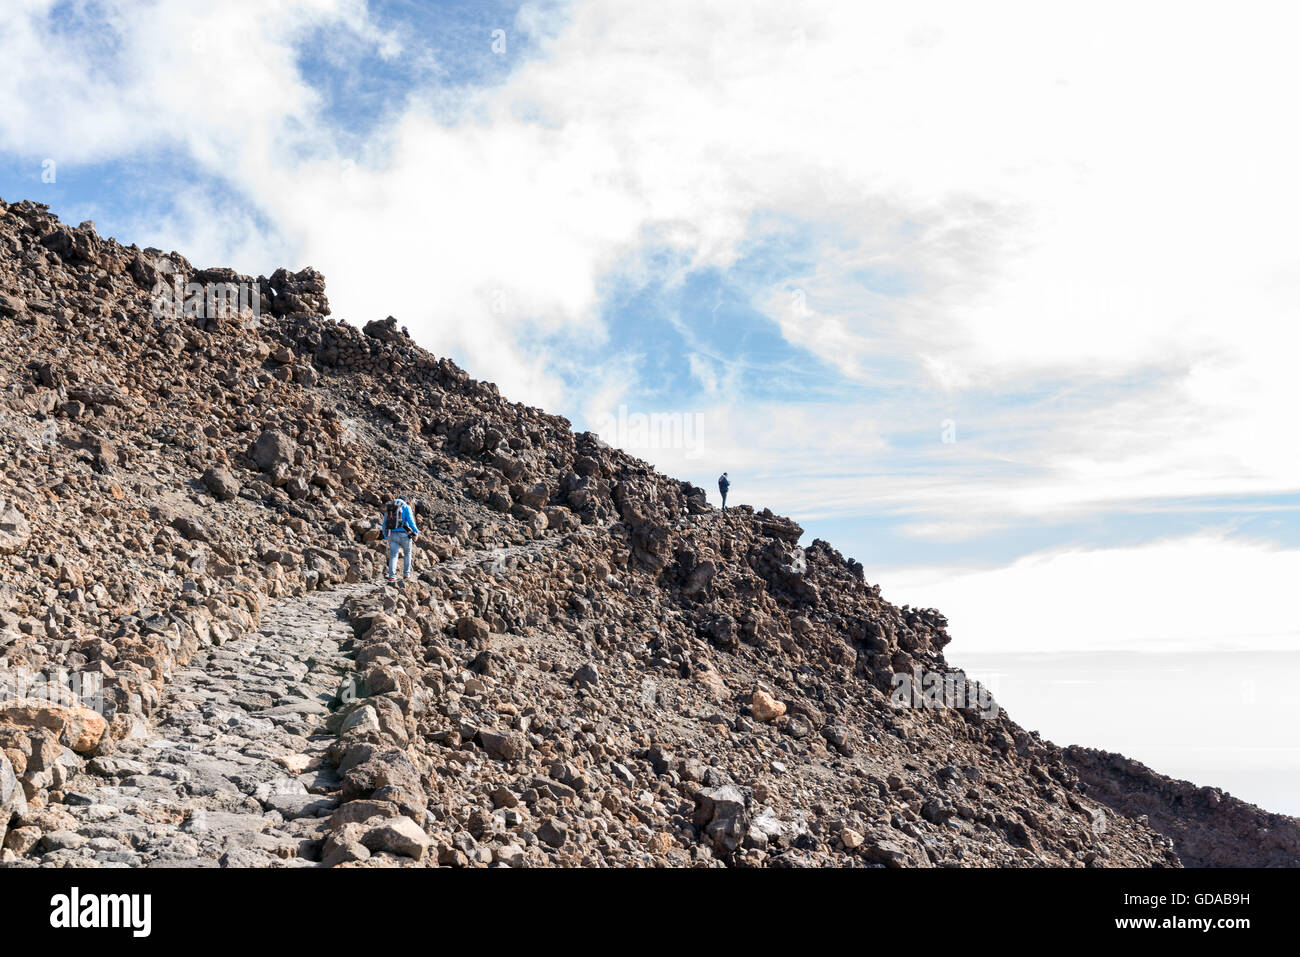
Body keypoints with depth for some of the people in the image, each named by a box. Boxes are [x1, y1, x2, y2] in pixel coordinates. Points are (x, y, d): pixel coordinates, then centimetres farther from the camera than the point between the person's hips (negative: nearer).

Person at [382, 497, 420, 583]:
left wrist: (386, 537, 25)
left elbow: (384, 525, 16)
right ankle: (406, 574, 17)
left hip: (392, 535, 3)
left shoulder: (388, 509, 16)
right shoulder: (406, 507, 2)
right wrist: (416, 531, 0)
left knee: (393, 556, 6)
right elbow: (410, 521, -10)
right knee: (407, 553, 18)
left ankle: (391, 576, -8)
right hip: (404, 534, -3)